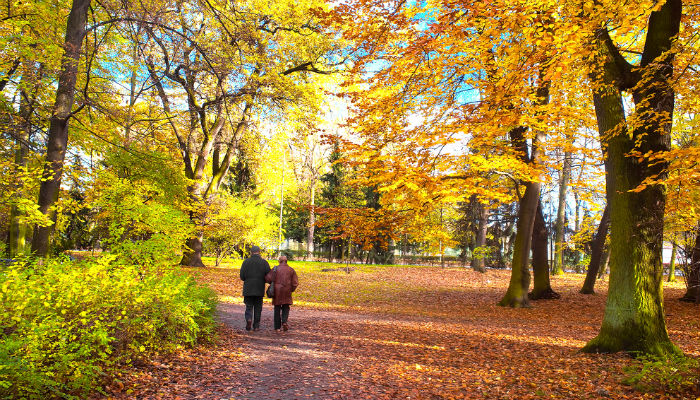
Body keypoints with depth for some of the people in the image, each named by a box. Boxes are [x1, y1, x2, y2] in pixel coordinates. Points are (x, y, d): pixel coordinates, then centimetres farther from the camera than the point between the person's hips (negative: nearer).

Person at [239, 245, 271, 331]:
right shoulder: (264, 262, -3)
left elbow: (242, 276, -4)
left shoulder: (246, 261, -3)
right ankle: (256, 326, 11)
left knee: (249, 306, 9)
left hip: (248, 289, 0)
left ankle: (249, 319, -16)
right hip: (259, 290, 0)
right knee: (258, 307, 10)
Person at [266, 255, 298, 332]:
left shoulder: (275, 269, 1)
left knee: (277, 308, 8)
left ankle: (277, 327, 9)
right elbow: (295, 282, 0)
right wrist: (291, 290, 15)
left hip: (277, 291, 0)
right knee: (285, 308, 13)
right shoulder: (291, 270, 5)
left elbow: (268, 278, -8)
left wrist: (273, 283, 12)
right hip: (286, 292, 1)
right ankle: (284, 321, -11)